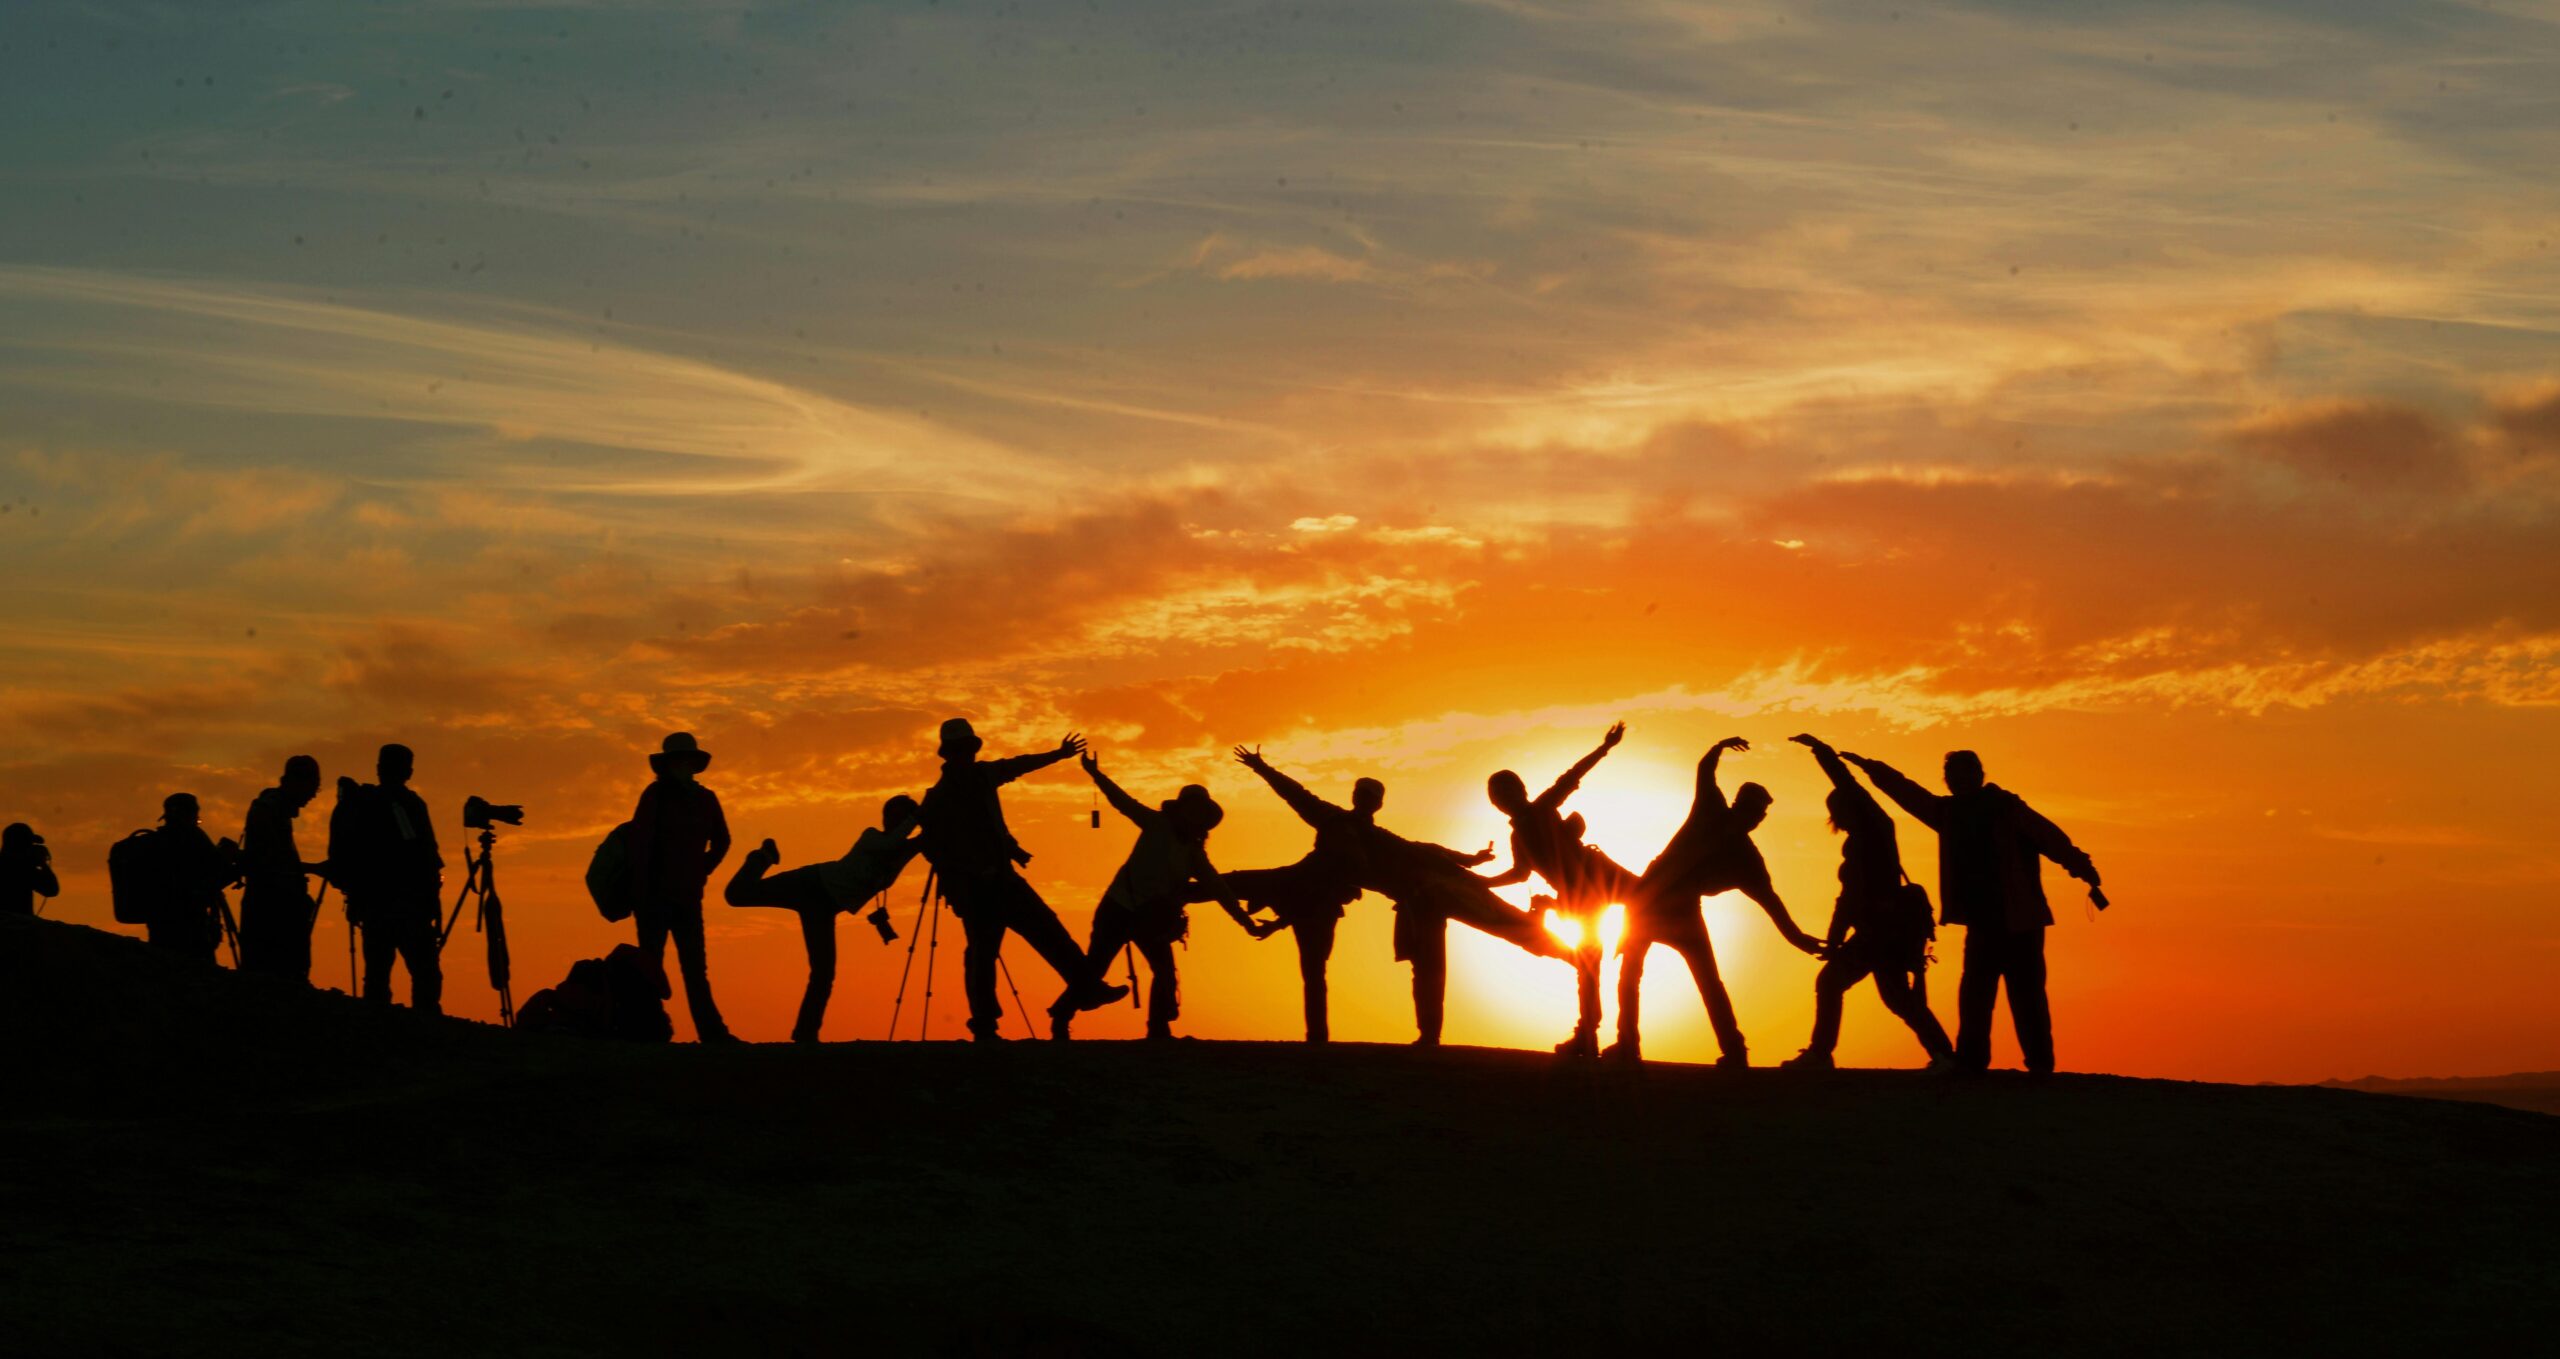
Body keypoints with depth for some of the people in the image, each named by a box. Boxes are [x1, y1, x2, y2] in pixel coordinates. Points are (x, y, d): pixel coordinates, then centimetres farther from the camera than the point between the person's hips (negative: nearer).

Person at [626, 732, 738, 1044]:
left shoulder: (705, 799, 9)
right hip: (655, 895, -5)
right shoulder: (656, 794, -5)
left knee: (695, 967, 2)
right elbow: (640, 843, -11)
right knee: (651, 963, -6)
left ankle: (711, 1032, -1)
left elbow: (721, 841, 24)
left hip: (687, 897, 5)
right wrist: (640, 892, -14)